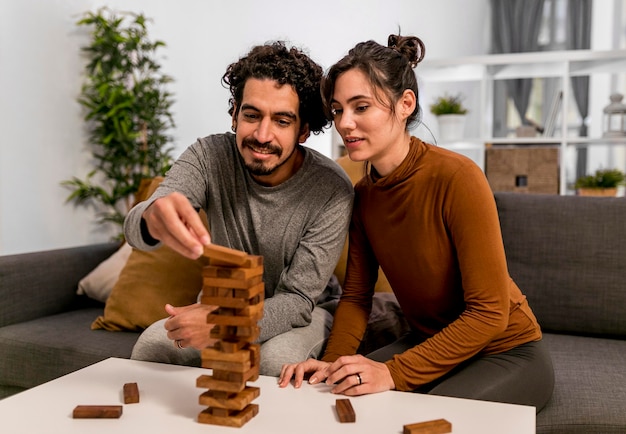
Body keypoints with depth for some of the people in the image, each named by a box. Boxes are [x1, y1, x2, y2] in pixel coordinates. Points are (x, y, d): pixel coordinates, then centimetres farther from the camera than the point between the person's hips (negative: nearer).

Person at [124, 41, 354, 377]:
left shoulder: (332, 191, -25)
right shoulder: (209, 156, -17)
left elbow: (298, 299, -23)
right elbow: (135, 226, -32)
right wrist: (152, 218, -59)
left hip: (303, 312, -2)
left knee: (276, 359, -33)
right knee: (151, 345, -21)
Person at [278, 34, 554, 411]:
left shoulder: (456, 177, -25)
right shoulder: (364, 193, -4)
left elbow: (489, 311, -24)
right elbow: (356, 295, 1)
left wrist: (396, 372, -28)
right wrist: (333, 361, -17)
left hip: (506, 352, -5)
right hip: (428, 345, 5)